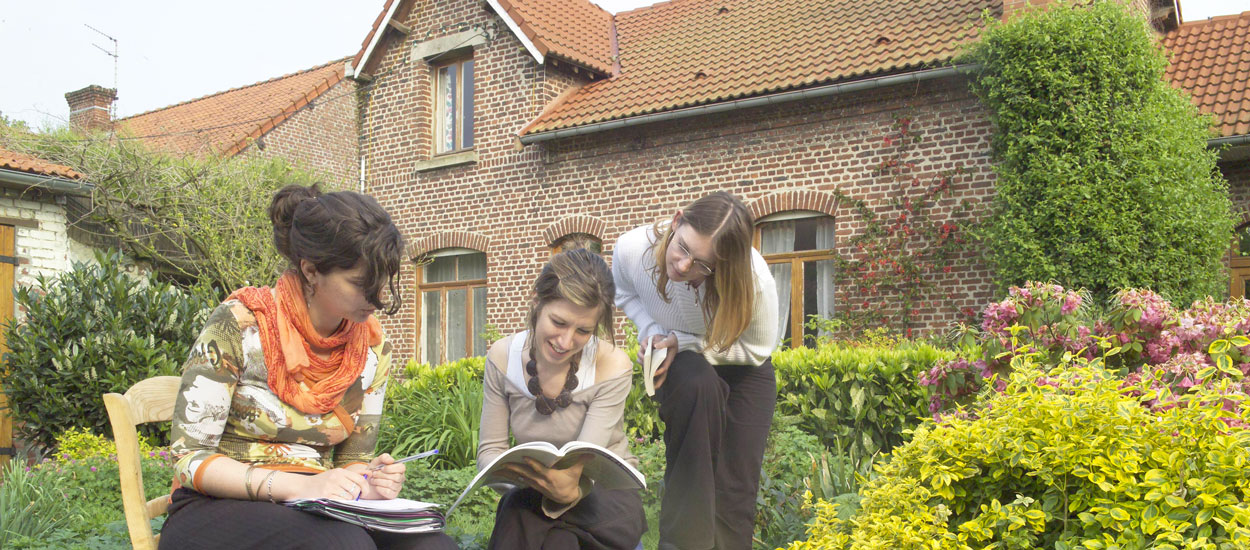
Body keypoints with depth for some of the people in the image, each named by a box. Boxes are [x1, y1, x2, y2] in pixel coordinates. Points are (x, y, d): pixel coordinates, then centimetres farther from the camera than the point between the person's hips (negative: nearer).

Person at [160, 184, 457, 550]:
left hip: (315, 514, 5)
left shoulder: (373, 347, 2)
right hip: (219, 509, -4)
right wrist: (301, 485, -25)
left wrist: (370, 483, -14)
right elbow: (188, 458, -12)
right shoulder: (239, 324, -12)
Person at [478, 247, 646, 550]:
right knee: (517, 508, -33)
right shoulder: (502, 358, -8)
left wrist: (567, 491, -45)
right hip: (534, 492, 3)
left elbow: (584, 468, -21)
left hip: (606, 493, -2)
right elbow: (489, 450, -6)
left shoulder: (613, 367, -18)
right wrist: (511, 469, -31)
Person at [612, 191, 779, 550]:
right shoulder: (632, 249, -29)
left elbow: (757, 349, -17)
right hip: (679, 364, 0)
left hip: (742, 371, 0)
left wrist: (683, 342, -27)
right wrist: (652, 332, -22)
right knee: (698, 384, -38)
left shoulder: (754, 279, -35)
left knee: (735, 488, -12)